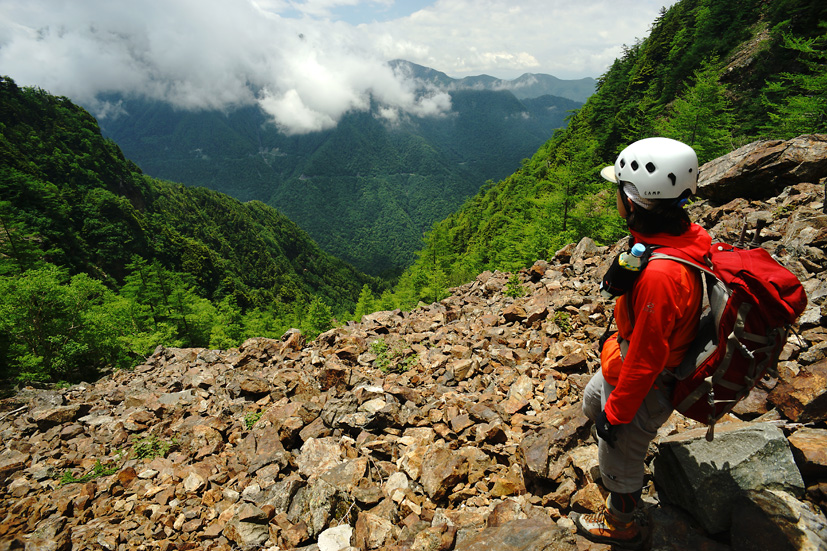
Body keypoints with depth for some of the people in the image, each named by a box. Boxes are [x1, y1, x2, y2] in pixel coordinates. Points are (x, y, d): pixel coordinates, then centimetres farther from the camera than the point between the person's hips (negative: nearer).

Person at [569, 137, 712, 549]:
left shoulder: (659, 275, -40)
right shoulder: (684, 236, -9)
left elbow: (645, 359, -30)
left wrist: (616, 413, -15)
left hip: (642, 387, -9)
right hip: (627, 362, 9)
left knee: (620, 460, 17)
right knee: (592, 403, 34)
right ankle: (612, 470, 61)